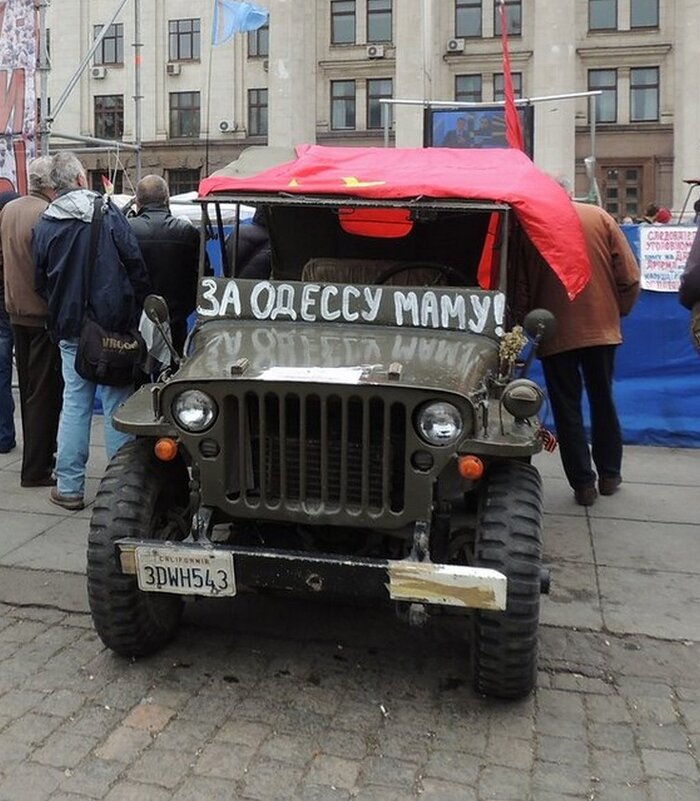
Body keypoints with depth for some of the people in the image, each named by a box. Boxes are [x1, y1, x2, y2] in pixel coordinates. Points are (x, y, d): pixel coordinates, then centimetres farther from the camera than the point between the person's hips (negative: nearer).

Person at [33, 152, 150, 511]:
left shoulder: (45, 224, 3)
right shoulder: (107, 212, -6)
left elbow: (41, 281, 9)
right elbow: (135, 263, -8)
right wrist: (137, 308, 2)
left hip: (70, 328, 3)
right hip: (113, 324, -3)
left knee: (74, 403, 9)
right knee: (117, 404, 3)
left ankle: (69, 487, 12)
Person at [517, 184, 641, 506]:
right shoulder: (599, 217, -1)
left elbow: (520, 288, -5)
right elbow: (630, 277, -4)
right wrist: (617, 312, 12)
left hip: (555, 334, -2)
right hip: (602, 329, 3)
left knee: (567, 408, 9)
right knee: (603, 401, 19)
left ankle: (583, 483, 12)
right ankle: (609, 474, 29)